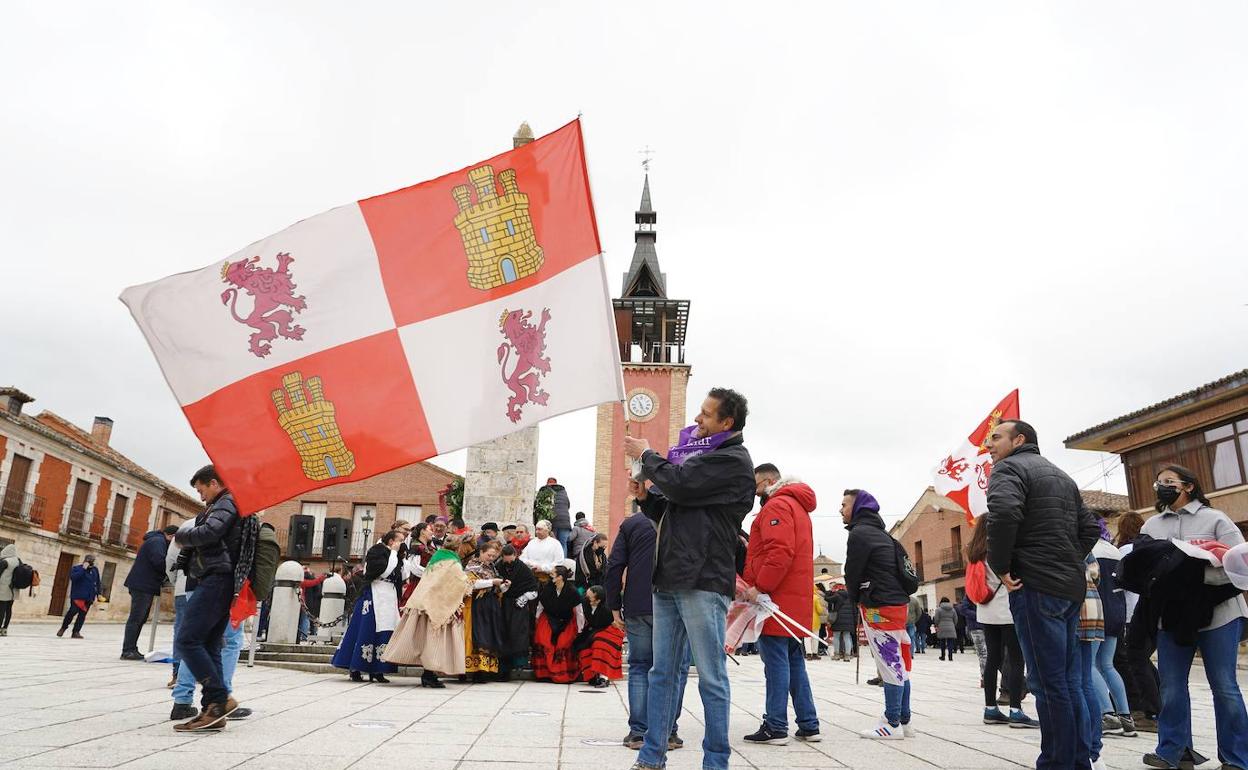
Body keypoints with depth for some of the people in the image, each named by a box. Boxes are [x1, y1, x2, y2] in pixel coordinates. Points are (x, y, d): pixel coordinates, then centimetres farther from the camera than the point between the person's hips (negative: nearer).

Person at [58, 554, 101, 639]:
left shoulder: (95, 570, 11)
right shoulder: (76, 568, -1)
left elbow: (97, 583, 17)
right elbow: (73, 577, -21)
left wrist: (97, 594, 14)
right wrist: (83, 569, -21)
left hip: (89, 597, 4)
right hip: (77, 596, -4)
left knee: (82, 614, 3)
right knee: (73, 611, -11)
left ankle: (76, 632, 8)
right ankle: (63, 627, 14)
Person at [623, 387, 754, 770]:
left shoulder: (733, 460, -7)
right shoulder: (700, 453, 19)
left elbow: (680, 484, -19)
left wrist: (645, 455, -2)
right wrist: (646, 497, 5)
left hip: (703, 582, -9)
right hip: (670, 579, 9)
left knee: (711, 677, 0)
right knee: (662, 673, 12)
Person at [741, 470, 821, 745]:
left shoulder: (776, 506, -8)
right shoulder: (798, 507, 23)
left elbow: (781, 551, -22)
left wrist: (759, 587, -21)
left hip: (777, 599, -10)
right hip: (797, 600, 10)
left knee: (775, 662, -6)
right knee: (795, 662, 13)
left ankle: (775, 727, -3)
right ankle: (808, 725, 15)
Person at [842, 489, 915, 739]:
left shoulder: (859, 533, -11)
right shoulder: (880, 533, 18)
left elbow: (852, 573, -9)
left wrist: (855, 600, 10)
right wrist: (861, 599, 15)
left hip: (879, 606, -9)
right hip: (897, 603, 9)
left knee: (890, 665, -5)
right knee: (898, 665, 12)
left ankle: (892, 725, 0)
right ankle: (903, 721, 18)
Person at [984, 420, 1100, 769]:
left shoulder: (1009, 467, -4)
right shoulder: (1061, 476, 23)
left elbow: (1003, 513, -24)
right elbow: (1089, 528, 23)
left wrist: (1001, 567, -14)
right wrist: (1069, 564, 16)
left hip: (1036, 586, -8)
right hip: (1071, 587, 8)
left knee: (1048, 681, -5)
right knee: (1068, 680, 13)